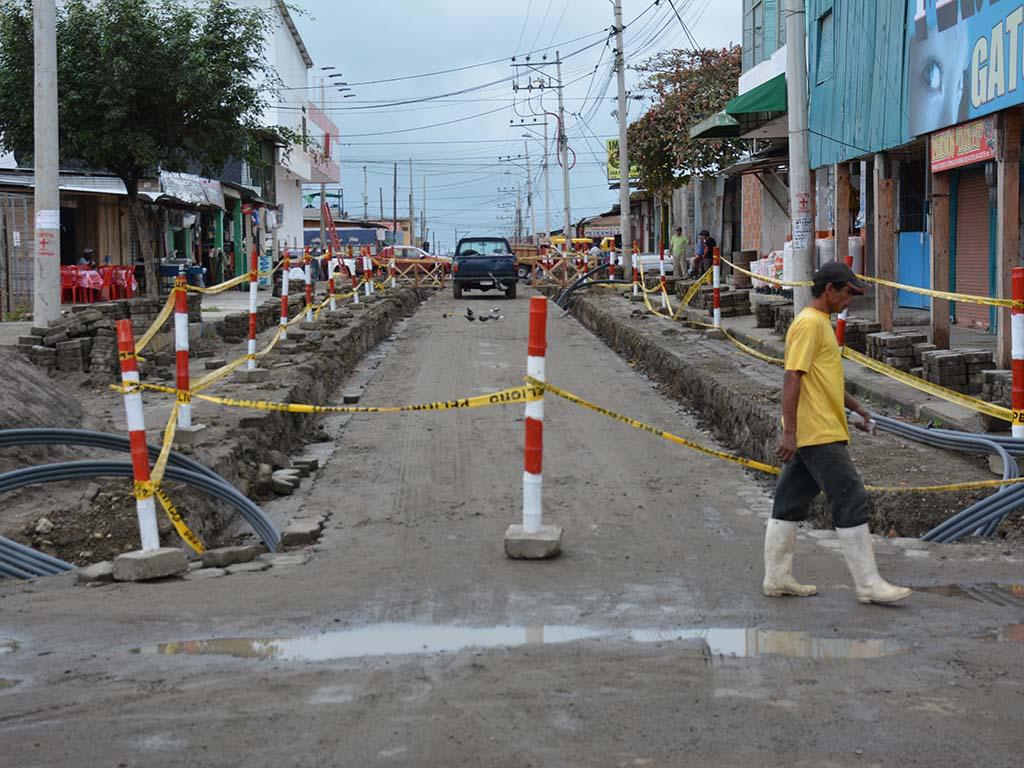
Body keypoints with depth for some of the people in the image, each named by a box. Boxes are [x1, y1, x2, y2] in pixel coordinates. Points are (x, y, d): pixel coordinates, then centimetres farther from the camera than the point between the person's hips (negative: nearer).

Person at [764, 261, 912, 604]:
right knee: (850, 501, -7)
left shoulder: (821, 323, 18)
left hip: (807, 436, 11)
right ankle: (868, 584, -4)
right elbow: (792, 378, -20)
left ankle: (777, 578, 16)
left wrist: (855, 407, 27)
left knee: (790, 504, 11)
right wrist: (789, 432, -24)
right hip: (819, 434, -11)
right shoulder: (809, 323, -14)